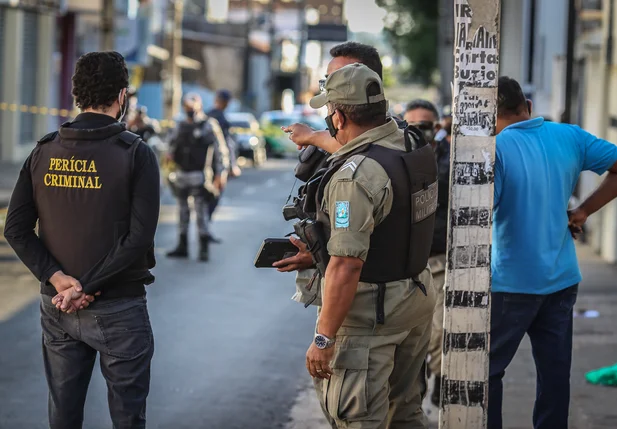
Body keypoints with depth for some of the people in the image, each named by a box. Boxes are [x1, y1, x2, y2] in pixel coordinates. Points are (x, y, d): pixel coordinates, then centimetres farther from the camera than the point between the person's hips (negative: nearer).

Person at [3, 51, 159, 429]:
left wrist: (59, 279, -9)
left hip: (57, 308, 5)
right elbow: (140, 235, -19)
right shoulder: (135, 153, -11)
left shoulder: (44, 151, 2)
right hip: (118, 310, -4)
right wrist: (88, 287, -15)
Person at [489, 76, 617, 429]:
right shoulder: (569, 137, 1)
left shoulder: (495, 149, -15)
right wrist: (584, 211, 7)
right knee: (555, 373, 11)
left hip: (511, 283, -5)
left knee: (487, 370, 7)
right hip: (562, 279, 5)